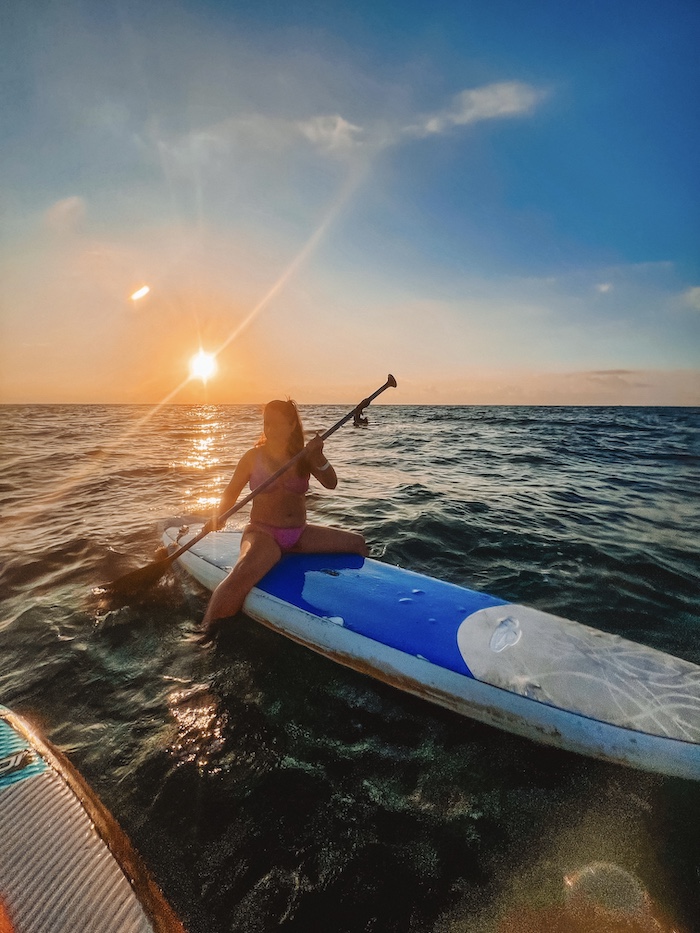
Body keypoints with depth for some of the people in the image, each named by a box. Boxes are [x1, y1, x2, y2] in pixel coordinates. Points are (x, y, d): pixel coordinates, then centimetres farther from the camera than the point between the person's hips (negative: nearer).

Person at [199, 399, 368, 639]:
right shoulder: (254, 457, -2)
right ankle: (206, 633, -22)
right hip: (263, 534, -4)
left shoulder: (303, 456, 5)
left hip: (300, 534, 5)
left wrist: (318, 457, -22)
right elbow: (231, 493, 2)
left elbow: (331, 484, -6)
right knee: (243, 573, -37)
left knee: (357, 543, 3)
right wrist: (218, 516, -17)